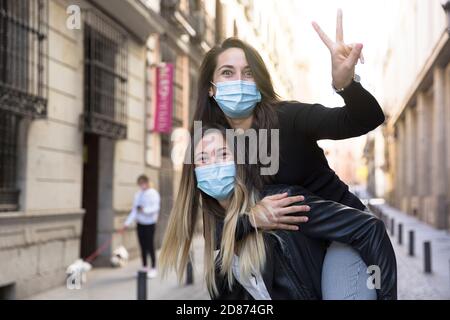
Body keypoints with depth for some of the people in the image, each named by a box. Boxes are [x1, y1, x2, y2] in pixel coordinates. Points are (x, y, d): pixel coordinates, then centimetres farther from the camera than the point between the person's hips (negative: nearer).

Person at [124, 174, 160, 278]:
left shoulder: (153, 194, -8)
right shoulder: (138, 194, 10)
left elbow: (155, 208, -18)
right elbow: (134, 210, 10)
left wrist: (145, 209, -33)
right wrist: (128, 222, 3)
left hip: (149, 224, -6)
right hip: (140, 223, 6)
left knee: (150, 246, -6)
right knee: (142, 246, 9)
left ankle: (153, 269, 1)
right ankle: (144, 267, 18)